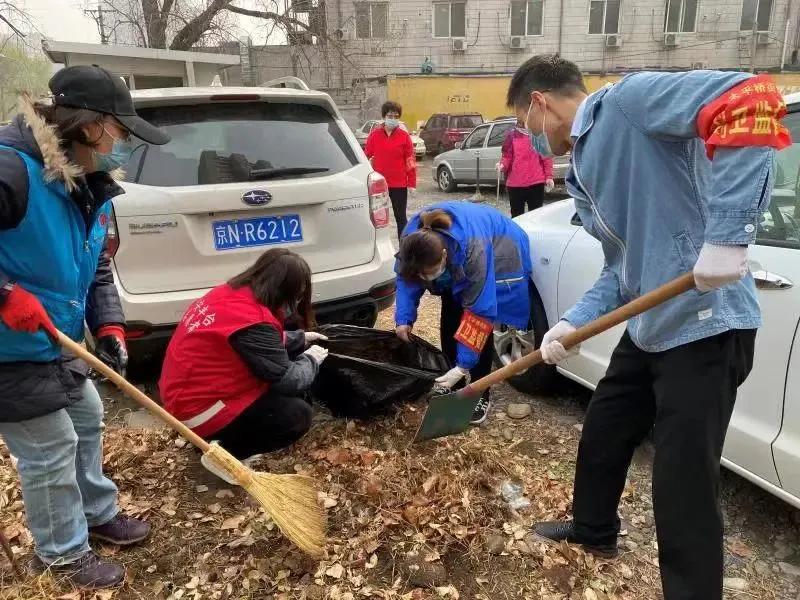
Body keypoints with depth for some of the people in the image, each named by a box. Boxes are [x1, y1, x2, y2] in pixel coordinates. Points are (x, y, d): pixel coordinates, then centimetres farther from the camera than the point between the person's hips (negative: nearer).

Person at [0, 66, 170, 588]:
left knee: (88, 421, 21)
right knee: (52, 449, 3)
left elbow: (98, 269, 9)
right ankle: (63, 553, 26)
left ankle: (99, 513, 43)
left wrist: (109, 326, -2)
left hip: (58, 347, 9)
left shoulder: (89, 186, 3)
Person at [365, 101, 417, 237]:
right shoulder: (374, 134, 2)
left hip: (399, 184, -1)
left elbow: (410, 160, -2)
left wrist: (412, 184, -4)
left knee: (401, 218, 7)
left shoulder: (404, 136, -1)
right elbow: (367, 156, 8)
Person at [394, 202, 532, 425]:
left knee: (478, 329, -13)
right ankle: (452, 387, 16)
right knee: (449, 322, 1)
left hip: (501, 254, -5)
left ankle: (480, 397, 0)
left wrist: (463, 365, -37)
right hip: (456, 265, 5)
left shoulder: (474, 250, -46)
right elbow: (405, 278, -12)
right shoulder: (411, 239, -31)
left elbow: (480, 310, -39)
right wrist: (403, 319, -24)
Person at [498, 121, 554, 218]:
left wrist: (549, 177, -4)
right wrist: (503, 165, -14)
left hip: (536, 183, -1)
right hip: (515, 183, 1)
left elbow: (547, 156, 3)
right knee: (517, 216, 9)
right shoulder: (512, 135, 6)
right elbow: (507, 155, 7)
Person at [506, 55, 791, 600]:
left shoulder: (628, 100, -13)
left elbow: (749, 99, -27)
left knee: (684, 481, -1)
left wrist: (727, 234, -32)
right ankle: (594, 530, 48)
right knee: (603, 431, 23)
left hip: (704, 325, -10)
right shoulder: (583, 171, 15)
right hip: (649, 325, 10)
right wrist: (573, 323, 3)